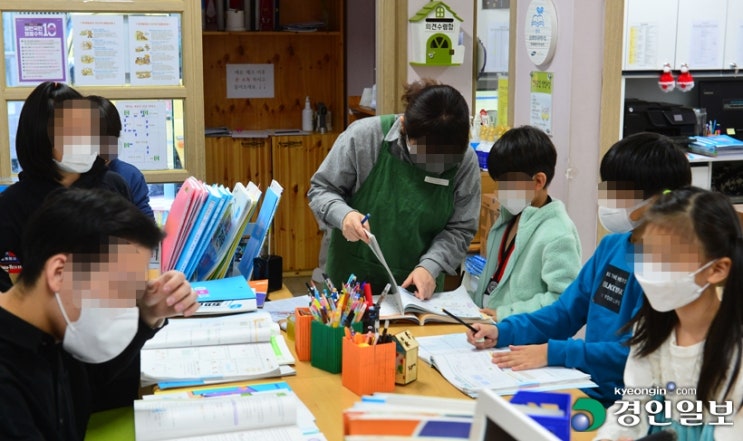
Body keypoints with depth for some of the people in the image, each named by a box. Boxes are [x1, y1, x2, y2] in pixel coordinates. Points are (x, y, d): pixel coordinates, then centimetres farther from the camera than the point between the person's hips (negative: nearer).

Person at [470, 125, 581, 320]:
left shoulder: (558, 235, -14)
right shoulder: (509, 217, 13)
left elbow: (563, 298, -17)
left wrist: (505, 314, -16)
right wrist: (472, 302, 8)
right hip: (486, 324, 7)